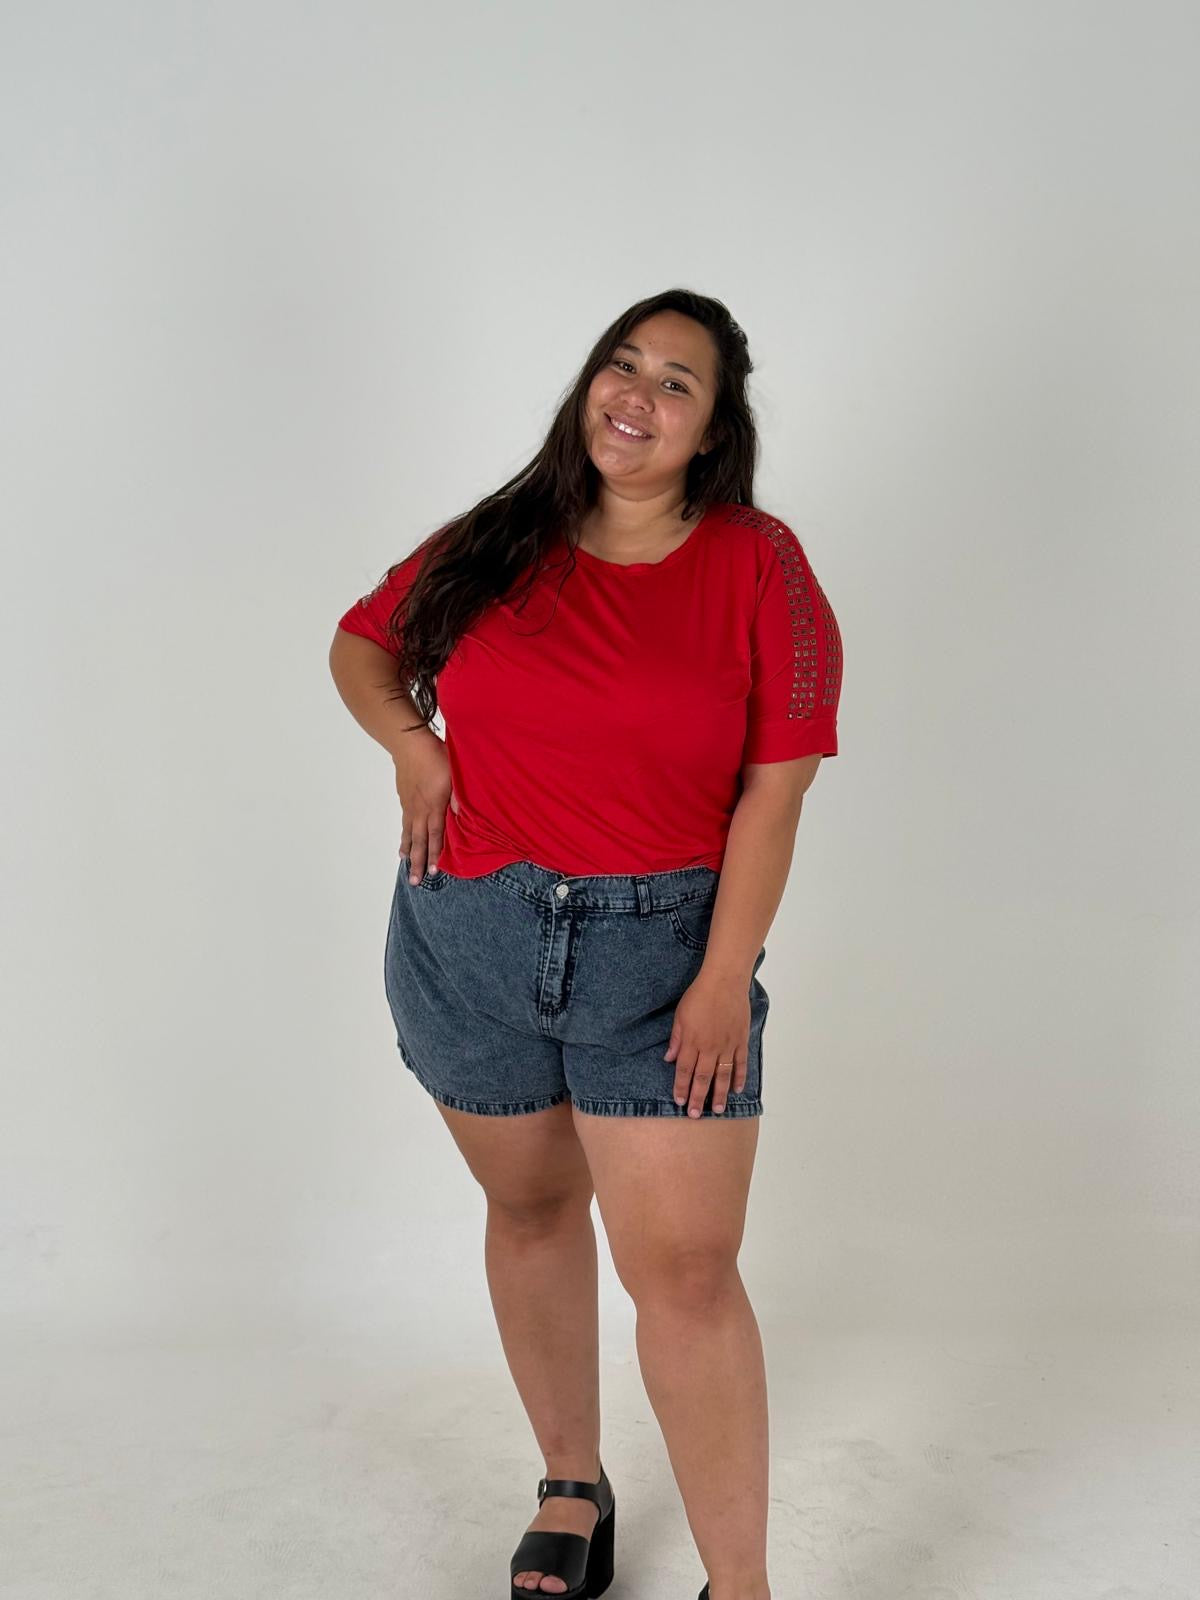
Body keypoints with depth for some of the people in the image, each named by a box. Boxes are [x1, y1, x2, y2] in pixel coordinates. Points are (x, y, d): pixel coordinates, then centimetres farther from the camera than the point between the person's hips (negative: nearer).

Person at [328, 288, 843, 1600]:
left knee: (686, 1268, -5)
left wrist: (727, 976, -12)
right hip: (468, 938, 4)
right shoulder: (497, 544, 5)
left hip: (661, 948, -3)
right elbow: (362, 642, 20)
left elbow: (774, 788, -7)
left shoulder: (759, 566, -4)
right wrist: (408, 740, -1)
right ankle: (572, 1490, 39)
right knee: (531, 1207, 18)